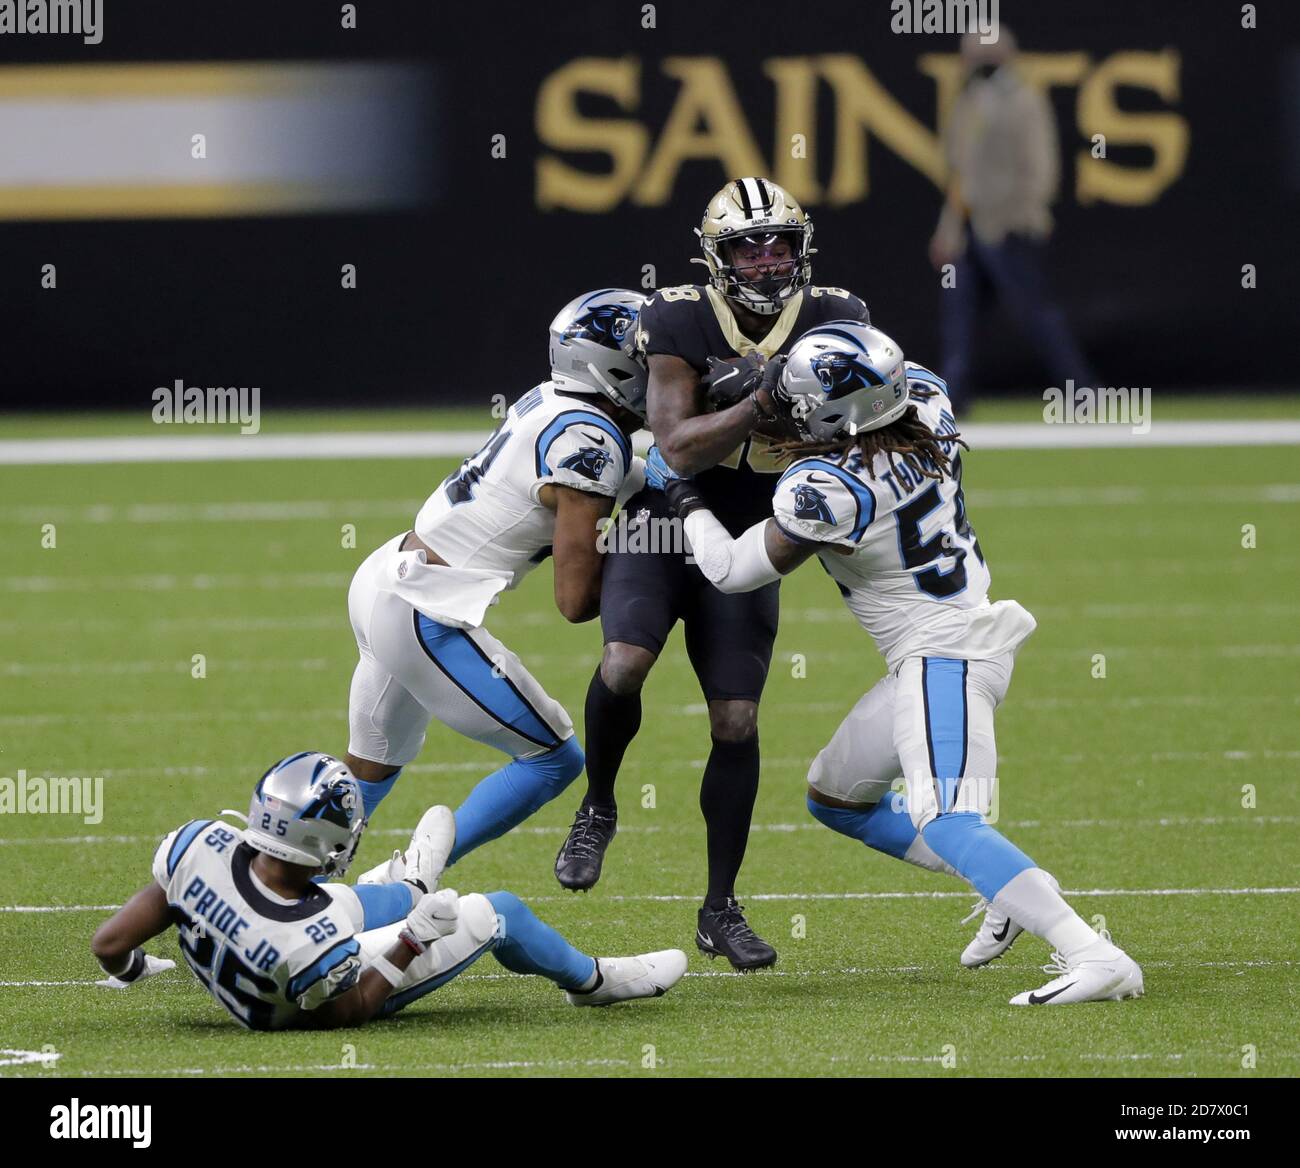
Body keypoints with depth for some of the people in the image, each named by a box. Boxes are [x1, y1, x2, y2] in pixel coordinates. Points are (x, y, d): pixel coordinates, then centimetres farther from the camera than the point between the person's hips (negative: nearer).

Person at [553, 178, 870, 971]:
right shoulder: (680, 320, -14)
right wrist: (760, 405, -33)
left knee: (737, 723, 0)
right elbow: (679, 446, -20)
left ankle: (721, 910, 11)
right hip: (663, 520, -2)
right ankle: (598, 809, 3)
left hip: (747, 546, 2)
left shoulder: (833, 320, -6)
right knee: (625, 663, -26)